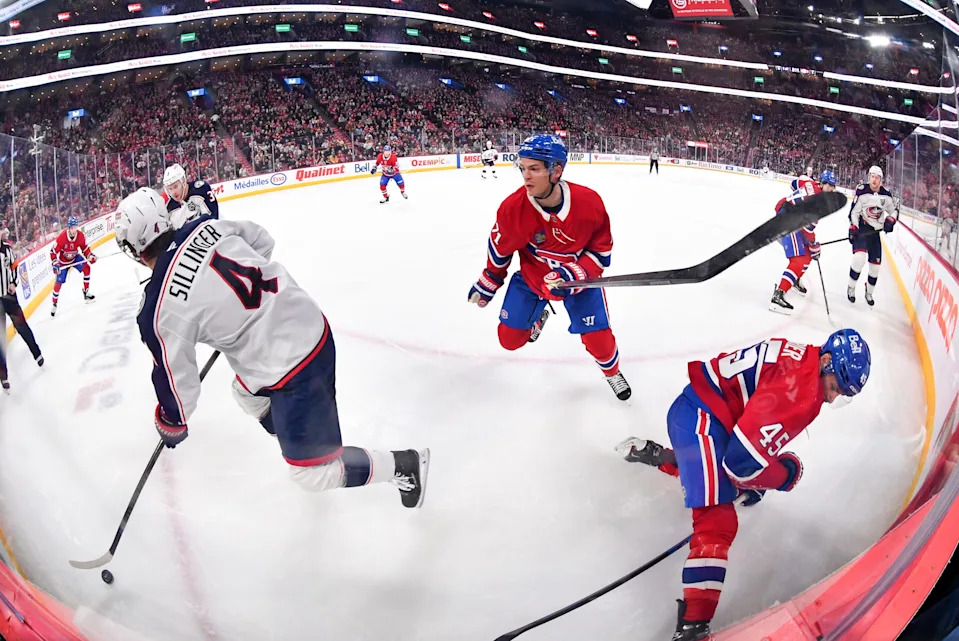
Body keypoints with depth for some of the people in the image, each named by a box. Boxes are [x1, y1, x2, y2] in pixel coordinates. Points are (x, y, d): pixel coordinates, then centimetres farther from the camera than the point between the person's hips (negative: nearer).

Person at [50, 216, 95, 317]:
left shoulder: (81, 235, -20)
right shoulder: (61, 237, -32)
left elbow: (84, 247, -2)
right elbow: (53, 251, -22)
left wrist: (90, 256, -16)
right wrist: (55, 264, -28)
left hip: (75, 258, 4)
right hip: (63, 261, -4)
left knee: (86, 267, -16)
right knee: (59, 282, -3)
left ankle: (86, 293, 0)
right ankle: (54, 304, 14)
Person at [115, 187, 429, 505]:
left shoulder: (160, 310, -19)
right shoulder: (206, 226, -4)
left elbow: (177, 385, -9)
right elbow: (263, 241, 13)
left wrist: (171, 425, 13)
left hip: (289, 369, -9)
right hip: (310, 322, 9)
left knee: (313, 474, 7)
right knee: (248, 393, 34)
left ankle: (405, 466, 16)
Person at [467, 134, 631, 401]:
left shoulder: (589, 202, -29)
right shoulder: (513, 208, -26)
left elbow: (601, 249, -15)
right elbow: (500, 247, -6)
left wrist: (574, 275, -30)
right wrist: (487, 284, 6)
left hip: (580, 277, -1)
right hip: (531, 277, 1)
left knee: (599, 340, -5)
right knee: (510, 339, 2)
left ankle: (612, 371, 32)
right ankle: (538, 316, 39)